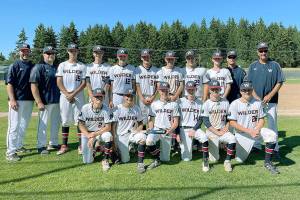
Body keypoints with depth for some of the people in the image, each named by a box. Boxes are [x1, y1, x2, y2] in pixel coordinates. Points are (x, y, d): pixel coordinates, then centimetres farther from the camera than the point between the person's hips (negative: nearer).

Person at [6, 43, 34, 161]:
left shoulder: (33, 66, 12)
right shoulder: (14, 66, -2)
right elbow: (9, 84, -8)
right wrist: (12, 100, -17)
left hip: (29, 100, 6)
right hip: (17, 100, -5)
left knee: (24, 125, 14)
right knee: (14, 126, -4)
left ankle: (19, 146, 27)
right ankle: (10, 152, 1)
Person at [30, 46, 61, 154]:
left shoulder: (57, 68, 14)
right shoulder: (38, 67, -6)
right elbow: (34, 85, -13)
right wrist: (39, 102, -19)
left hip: (57, 101, 7)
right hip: (45, 102, -7)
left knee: (56, 123, 15)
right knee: (43, 124, 2)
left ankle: (53, 143, 29)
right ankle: (41, 146, 15)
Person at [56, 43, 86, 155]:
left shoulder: (82, 66, 8)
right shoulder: (62, 65, 10)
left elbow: (84, 83, -1)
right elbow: (59, 83, 3)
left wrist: (73, 94, -11)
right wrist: (67, 95, -10)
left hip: (78, 97, -1)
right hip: (64, 97, 1)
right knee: (65, 121, 5)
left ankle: (81, 145, 5)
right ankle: (64, 145, 14)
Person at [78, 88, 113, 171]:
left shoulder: (106, 109, -15)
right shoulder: (85, 108, -12)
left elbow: (108, 127, -18)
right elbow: (81, 125, -7)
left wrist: (94, 135, -24)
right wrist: (89, 136, -22)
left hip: (101, 132, 0)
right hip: (87, 133, 1)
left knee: (109, 136, -36)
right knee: (87, 161, -5)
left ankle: (105, 160, -13)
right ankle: (94, 147, 29)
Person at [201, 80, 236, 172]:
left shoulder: (225, 102, 5)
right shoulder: (207, 104, -4)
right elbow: (206, 122, -9)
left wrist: (226, 127, -8)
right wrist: (217, 132, -14)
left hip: (223, 131, 2)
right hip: (211, 132, -2)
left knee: (232, 138, -32)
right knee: (214, 159, -5)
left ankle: (227, 161, -11)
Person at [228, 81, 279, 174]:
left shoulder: (257, 103, 0)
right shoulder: (235, 104, -11)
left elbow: (261, 119, 3)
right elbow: (232, 123, -15)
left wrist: (257, 129, -18)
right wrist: (249, 131, -21)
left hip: (256, 130, 3)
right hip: (242, 134, -2)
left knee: (272, 135, -26)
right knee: (240, 159, -1)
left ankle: (267, 162, -13)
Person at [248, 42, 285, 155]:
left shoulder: (275, 65, 2)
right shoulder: (253, 66, 6)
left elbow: (280, 82, 0)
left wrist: (269, 96, -11)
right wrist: (256, 97, -9)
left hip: (271, 101, -1)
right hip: (255, 100, 2)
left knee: (272, 125, 1)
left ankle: (275, 148, 11)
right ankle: (256, 145, 20)